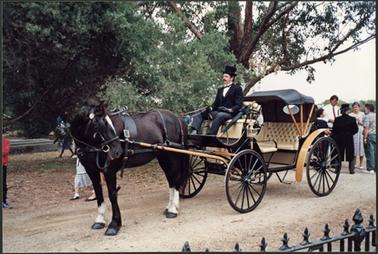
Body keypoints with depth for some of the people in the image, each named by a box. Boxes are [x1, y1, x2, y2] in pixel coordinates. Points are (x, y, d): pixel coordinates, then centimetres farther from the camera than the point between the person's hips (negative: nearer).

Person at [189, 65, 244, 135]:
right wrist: (210, 108, -2)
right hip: (218, 112, 7)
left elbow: (239, 104, -3)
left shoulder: (237, 88, 7)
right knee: (199, 114, -10)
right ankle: (194, 132, -30)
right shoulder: (220, 90, 26)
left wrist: (230, 110, -20)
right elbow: (216, 103, 20)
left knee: (219, 116, -40)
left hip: (229, 113, -7)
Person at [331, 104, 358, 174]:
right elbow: (356, 129, -3)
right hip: (349, 139, -1)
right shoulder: (352, 119, -9)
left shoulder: (337, 119, -8)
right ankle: (351, 169, 9)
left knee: (338, 155, 10)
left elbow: (334, 130, -4)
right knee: (351, 155, 9)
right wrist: (350, 133, 13)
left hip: (339, 139, 1)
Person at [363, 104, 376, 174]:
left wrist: (365, 138, -13)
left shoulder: (367, 116, -10)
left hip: (370, 135, -6)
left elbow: (366, 128, -15)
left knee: (370, 152, -3)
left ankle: (370, 168, -1)